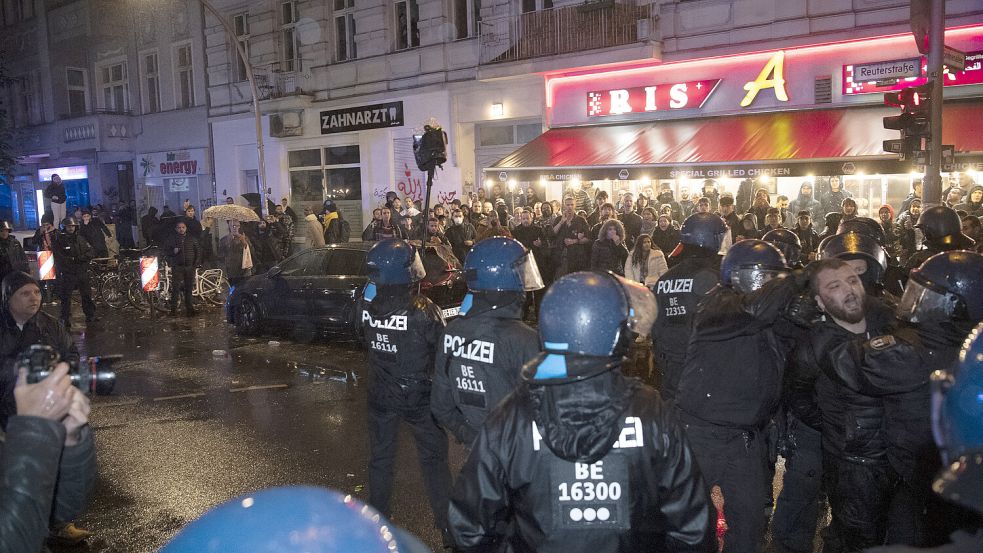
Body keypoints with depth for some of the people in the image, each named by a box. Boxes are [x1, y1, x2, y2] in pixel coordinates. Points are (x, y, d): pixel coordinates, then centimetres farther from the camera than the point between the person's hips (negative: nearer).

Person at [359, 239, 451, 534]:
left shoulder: (366, 306, -14)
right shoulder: (424, 311, -26)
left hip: (381, 396, 4)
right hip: (419, 397, -3)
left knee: (380, 457, 20)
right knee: (433, 458, 14)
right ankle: (445, 520, 24)